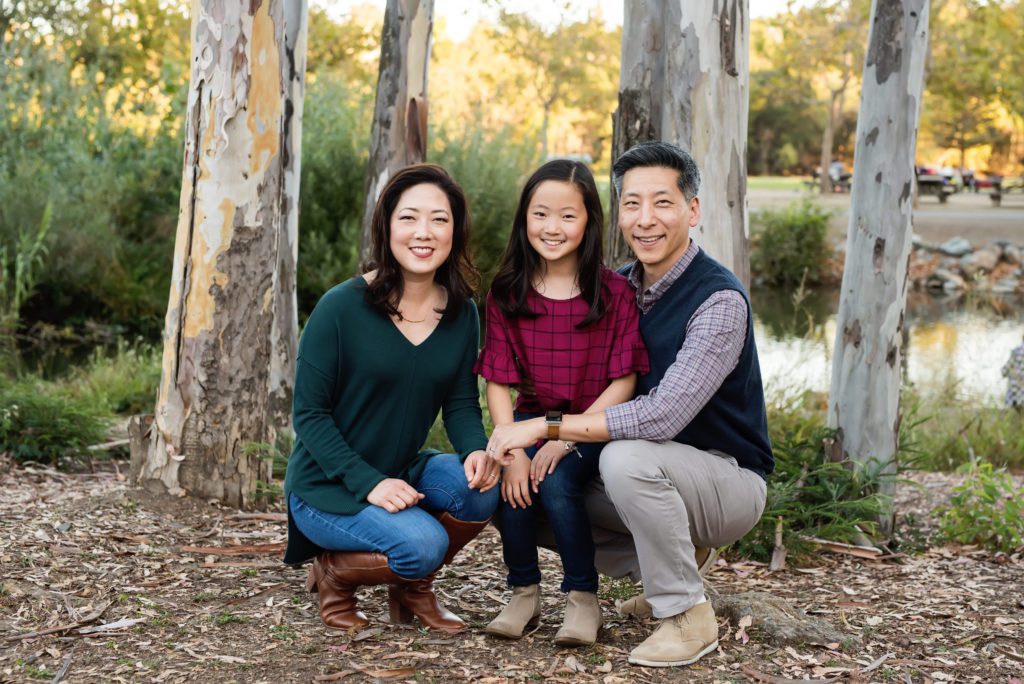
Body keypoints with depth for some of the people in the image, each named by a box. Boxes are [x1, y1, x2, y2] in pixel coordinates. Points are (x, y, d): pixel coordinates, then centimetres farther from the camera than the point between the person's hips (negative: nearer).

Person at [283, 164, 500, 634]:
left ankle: (412, 587, 4)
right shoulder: (342, 307, -16)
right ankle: (334, 572, 4)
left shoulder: (462, 314, 0)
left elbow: (461, 402, 3)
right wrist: (368, 482, -24)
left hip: (403, 474, 5)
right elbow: (309, 413, -13)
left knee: (481, 487, -24)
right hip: (327, 487, -5)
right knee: (423, 544, -29)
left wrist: (477, 450, -21)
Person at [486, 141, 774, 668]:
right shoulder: (618, 289, 2)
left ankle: (688, 616, -16)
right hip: (656, 476, 8)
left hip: (728, 480, -7)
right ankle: (664, 568, 11)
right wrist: (561, 442, -14)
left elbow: (663, 416, -32)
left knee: (627, 457, -35)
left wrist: (546, 427, -30)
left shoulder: (720, 299, -22)